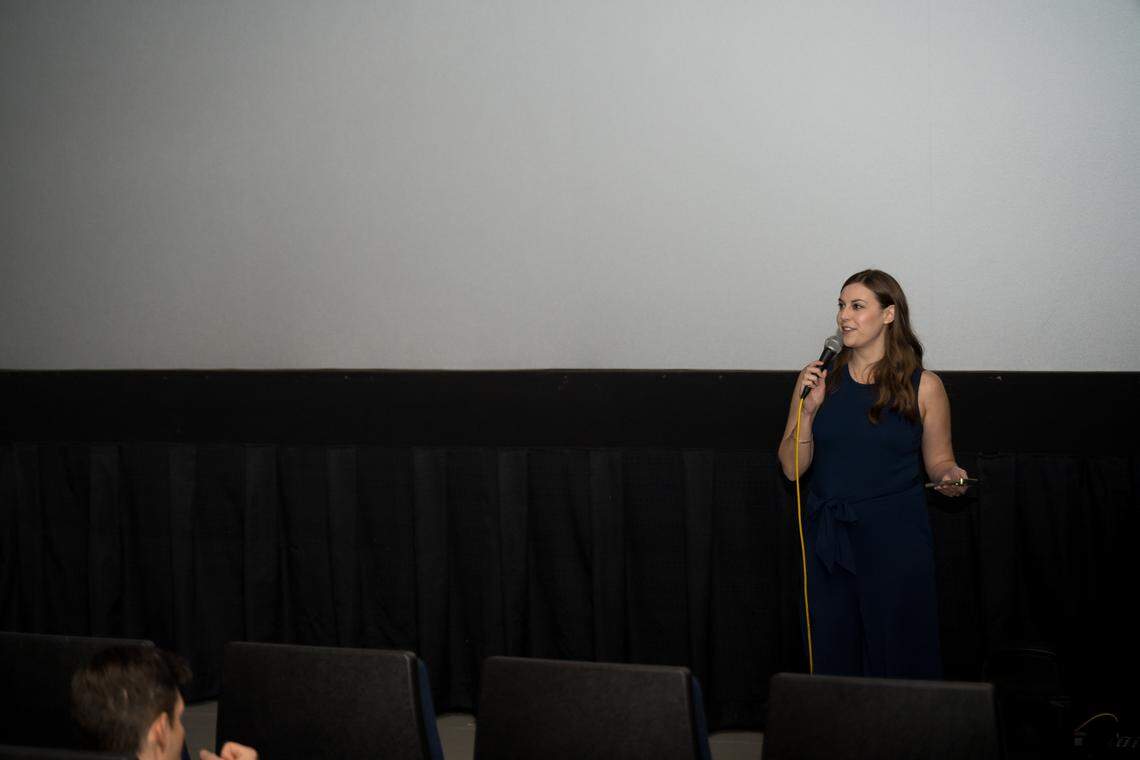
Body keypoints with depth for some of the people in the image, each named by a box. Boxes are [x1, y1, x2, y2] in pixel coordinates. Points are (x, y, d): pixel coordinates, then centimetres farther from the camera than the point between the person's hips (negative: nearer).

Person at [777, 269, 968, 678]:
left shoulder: (923, 386, -2)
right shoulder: (818, 379, 3)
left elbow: (938, 460, 9)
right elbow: (792, 468, 2)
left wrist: (949, 477, -13)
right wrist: (809, 409, -10)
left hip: (896, 541, -2)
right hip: (828, 540, 2)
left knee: (900, 660, 2)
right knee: (833, 660, 7)